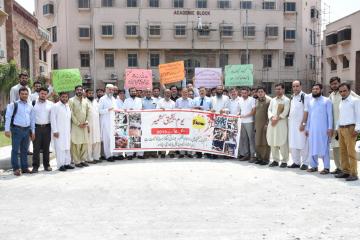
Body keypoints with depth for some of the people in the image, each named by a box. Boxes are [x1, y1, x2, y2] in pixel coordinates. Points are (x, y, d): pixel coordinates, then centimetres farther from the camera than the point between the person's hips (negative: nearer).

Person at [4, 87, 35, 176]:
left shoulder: (30, 106, 12)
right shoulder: (14, 104, -2)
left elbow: (32, 119, 16)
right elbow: (8, 117, -5)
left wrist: (33, 131, 13)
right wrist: (7, 130, -11)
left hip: (27, 130, 4)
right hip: (16, 129, -4)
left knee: (24, 150, 11)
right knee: (15, 149, -2)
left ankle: (25, 167, 18)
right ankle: (16, 168, 4)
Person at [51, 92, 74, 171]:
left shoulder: (68, 106, 14)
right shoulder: (55, 106, -4)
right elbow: (53, 119, -8)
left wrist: (70, 130, 11)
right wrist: (55, 131, -12)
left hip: (67, 131, 6)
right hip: (59, 132, -6)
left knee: (67, 147, 8)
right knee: (60, 148, -5)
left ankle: (67, 163, 15)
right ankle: (61, 165, -2)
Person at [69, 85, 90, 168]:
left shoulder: (85, 101, 14)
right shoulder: (71, 100, -2)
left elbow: (88, 112, 15)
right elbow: (71, 114, -7)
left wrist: (86, 122, 0)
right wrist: (78, 123, -10)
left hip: (84, 126, 5)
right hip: (75, 125, -5)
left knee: (85, 143, 4)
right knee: (76, 144, -5)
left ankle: (83, 160, 13)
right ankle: (77, 161, 1)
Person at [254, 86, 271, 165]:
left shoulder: (269, 100, -5)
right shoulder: (257, 101, 16)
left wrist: (267, 124, -16)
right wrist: (255, 125, 16)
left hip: (265, 125, -6)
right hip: (258, 125, 6)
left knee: (265, 143, -2)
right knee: (257, 143, 8)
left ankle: (266, 159, 5)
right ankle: (259, 158, 18)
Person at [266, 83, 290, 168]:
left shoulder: (286, 100, 2)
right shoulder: (272, 100, 19)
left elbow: (285, 112, -8)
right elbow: (269, 110, 11)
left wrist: (277, 119, -12)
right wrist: (272, 118, -7)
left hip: (282, 123, -5)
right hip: (272, 123, 6)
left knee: (282, 143, -7)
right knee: (272, 143, 6)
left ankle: (284, 161, 2)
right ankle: (275, 160, 14)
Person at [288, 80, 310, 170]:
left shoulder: (305, 97, -6)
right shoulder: (292, 98, 15)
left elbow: (306, 111, -11)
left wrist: (303, 123, -16)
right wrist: (289, 121, 12)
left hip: (301, 124, -7)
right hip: (292, 124, 7)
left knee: (302, 144, -4)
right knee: (293, 144, 8)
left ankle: (305, 163, 5)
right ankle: (296, 162, 18)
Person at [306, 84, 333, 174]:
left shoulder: (326, 101, 0)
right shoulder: (310, 102, 14)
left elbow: (330, 115, -4)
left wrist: (330, 128, -11)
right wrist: (307, 128, 12)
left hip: (323, 129, -5)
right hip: (312, 129, 5)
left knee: (324, 147, -3)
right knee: (312, 147, 5)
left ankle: (326, 167, 2)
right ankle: (314, 166, 14)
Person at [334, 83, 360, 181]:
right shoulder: (341, 102, 19)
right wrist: (337, 128, 17)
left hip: (350, 128, -7)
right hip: (341, 128, 7)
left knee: (351, 152, -9)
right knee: (343, 151, 7)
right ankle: (345, 171, 14)